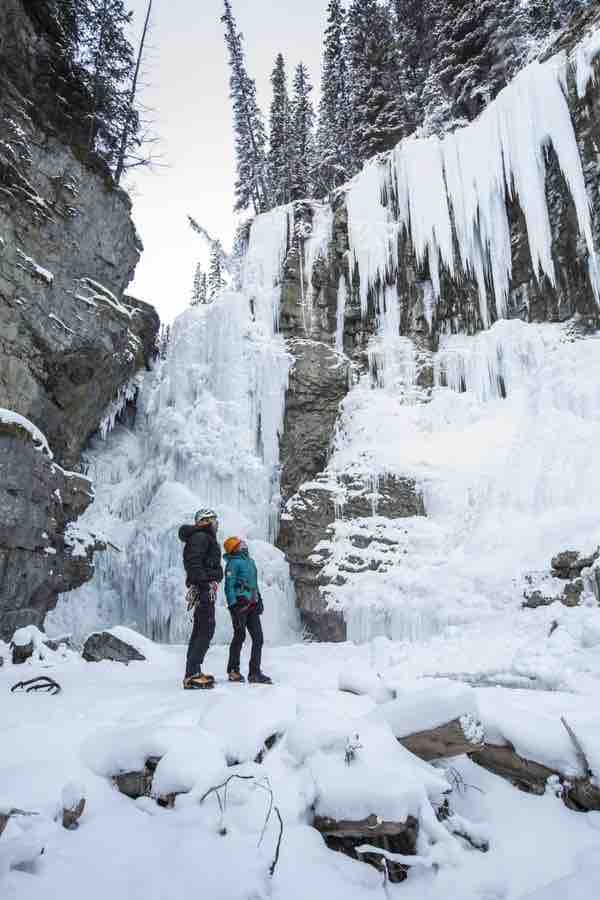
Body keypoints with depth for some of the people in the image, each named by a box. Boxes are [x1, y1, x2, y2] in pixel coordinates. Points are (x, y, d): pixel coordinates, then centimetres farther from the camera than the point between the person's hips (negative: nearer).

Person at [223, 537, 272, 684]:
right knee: (240, 636, 0)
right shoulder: (233, 562, -6)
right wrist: (233, 605, -18)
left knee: (258, 638, 4)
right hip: (240, 604, -8)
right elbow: (229, 585, -11)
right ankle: (233, 670, 15)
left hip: (252, 604, 8)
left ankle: (254, 672, 9)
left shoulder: (250, 560, 19)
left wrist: (259, 599, 20)